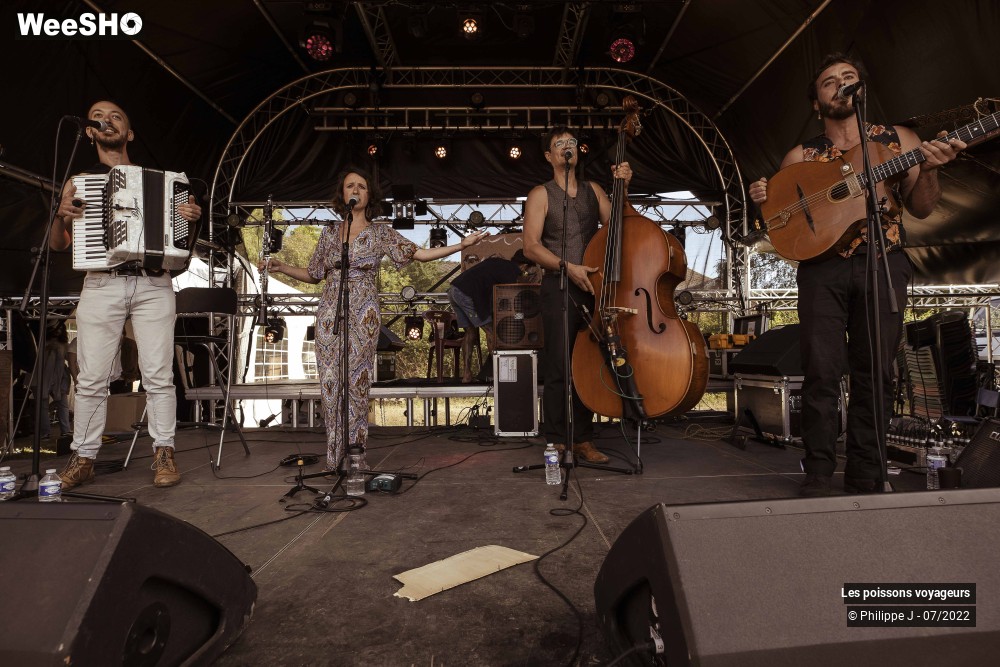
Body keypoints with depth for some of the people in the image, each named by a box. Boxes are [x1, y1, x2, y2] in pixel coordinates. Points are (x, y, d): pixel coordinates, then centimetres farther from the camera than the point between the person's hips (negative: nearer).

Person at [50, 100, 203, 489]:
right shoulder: (79, 182, 16)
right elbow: (58, 244, 15)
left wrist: (190, 216, -4)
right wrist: (61, 216, -7)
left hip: (153, 285, 0)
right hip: (101, 286, 1)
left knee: (158, 374, -5)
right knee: (91, 378, -2)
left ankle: (163, 453, 2)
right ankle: (83, 457, 10)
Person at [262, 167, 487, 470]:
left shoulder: (381, 233, 5)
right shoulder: (330, 232, 13)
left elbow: (419, 253, -3)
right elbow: (314, 274, 18)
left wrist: (462, 244, -9)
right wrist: (281, 267, 6)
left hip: (363, 314, -3)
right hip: (330, 313, 3)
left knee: (356, 382, -3)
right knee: (330, 382, 2)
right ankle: (334, 457, 13)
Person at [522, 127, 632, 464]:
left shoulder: (593, 190, 17)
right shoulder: (541, 195, 5)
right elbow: (531, 246, -5)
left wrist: (623, 187, -4)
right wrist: (567, 266, -16)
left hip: (593, 286, 4)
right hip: (559, 288, -4)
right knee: (558, 368, -5)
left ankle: (583, 440, 14)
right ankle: (557, 442, 5)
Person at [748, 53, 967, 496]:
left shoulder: (899, 140, 16)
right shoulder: (801, 156, 15)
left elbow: (920, 208, 13)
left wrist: (930, 169, -6)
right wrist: (764, 200, -7)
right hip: (822, 264, -1)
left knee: (874, 374, -1)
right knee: (822, 372, -7)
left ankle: (864, 479, 9)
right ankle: (818, 476, 1)